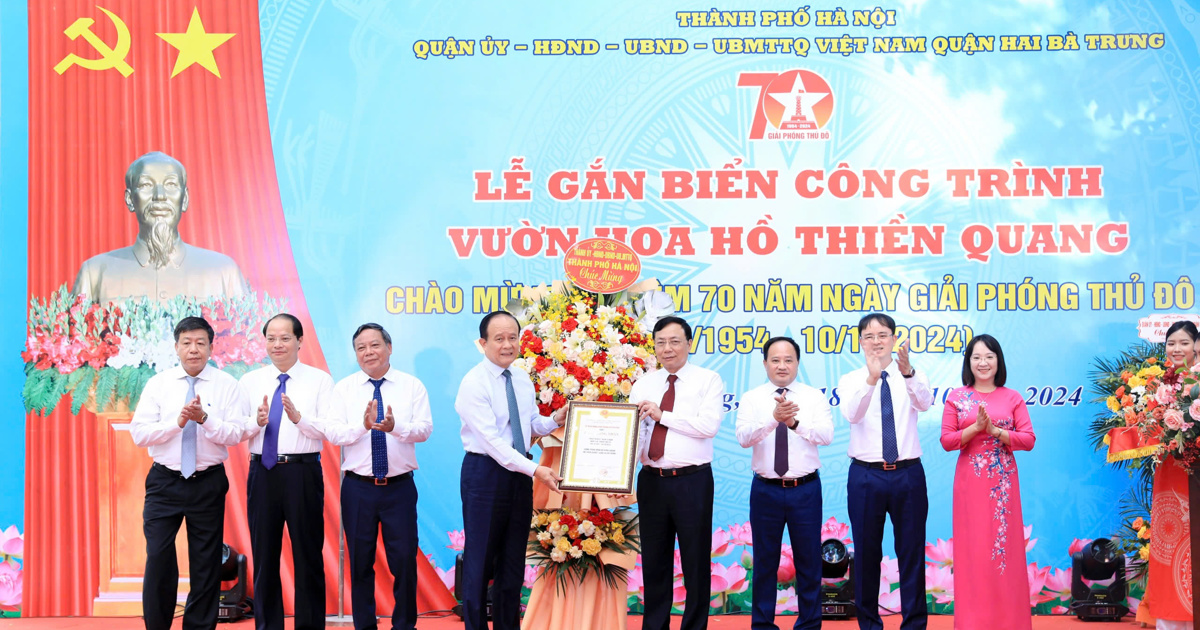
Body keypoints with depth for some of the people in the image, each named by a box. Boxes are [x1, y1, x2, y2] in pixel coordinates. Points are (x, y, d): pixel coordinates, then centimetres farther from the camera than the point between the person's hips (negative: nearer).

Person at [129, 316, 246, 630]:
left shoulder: (226, 385, 1)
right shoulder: (157, 384, 3)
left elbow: (235, 434, -7)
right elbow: (139, 433, -4)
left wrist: (204, 418, -23)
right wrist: (178, 421, -17)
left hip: (209, 483, 0)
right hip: (164, 482, 0)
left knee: (207, 564, 7)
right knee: (158, 560, -3)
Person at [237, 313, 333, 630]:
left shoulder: (320, 380, 1)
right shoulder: (250, 381, 10)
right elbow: (236, 431, 4)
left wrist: (299, 417, -24)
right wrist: (257, 421, -16)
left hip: (303, 472, -3)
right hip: (263, 472, 3)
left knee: (308, 556, 4)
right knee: (264, 556, 11)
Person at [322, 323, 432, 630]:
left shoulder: (412, 386, 2)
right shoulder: (344, 388, 4)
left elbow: (425, 429, -8)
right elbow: (332, 432, -7)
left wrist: (395, 426, -28)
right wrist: (364, 424, -25)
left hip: (400, 487, -1)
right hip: (358, 488, 1)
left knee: (405, 560, 0)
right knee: (360, 562, 9)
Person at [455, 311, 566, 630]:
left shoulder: (524, 382, 9)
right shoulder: (474, 383, -14)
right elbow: (491, 440, -20)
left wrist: (556, 420, -5)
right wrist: (534, 469, -26)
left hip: (520, 474, 7)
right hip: (485, 474, -7)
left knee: (513, 560, 13)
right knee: (480, 560, 0)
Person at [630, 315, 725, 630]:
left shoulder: (708, 380, -1)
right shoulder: (643, 384, 11)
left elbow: (709, 425, -15)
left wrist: (663, 415, -14)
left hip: (692, 481, -4)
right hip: (652, 481, 4)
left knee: (695, 562, 5)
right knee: (654, 561, 12)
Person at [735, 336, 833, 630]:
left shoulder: (814, 396, 2)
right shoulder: (751, 399, 1)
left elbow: (827, 435, -12)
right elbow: (744, 438, -15)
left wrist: (795, 422, -29)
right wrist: (774, 418, -33)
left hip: (806, 489, 0)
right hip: (766, 490, 0)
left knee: (809, 560, 7)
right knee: (765, 561, 8)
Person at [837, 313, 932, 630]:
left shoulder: (913, 377, 3)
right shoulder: (850, 381, 2)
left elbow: (924, 403, -19)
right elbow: (851, 414, -19)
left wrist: (908, 373, -39)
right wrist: (871, 379, -36)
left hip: (908, 475, 0)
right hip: (865, 476, 0)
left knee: (912, 552, 6)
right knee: (866, 553, 8)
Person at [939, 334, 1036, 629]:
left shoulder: (1012, 398, 5)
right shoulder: (956, 397, 4)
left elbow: (1028, 439, -2)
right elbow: (946, 441, -2)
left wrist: (995, 430, -14)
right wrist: (975, 428, -15)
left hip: (1003, 482, 0)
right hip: (970, 482, 0)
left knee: (1005, 546, 2)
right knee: (972, 548, 0)